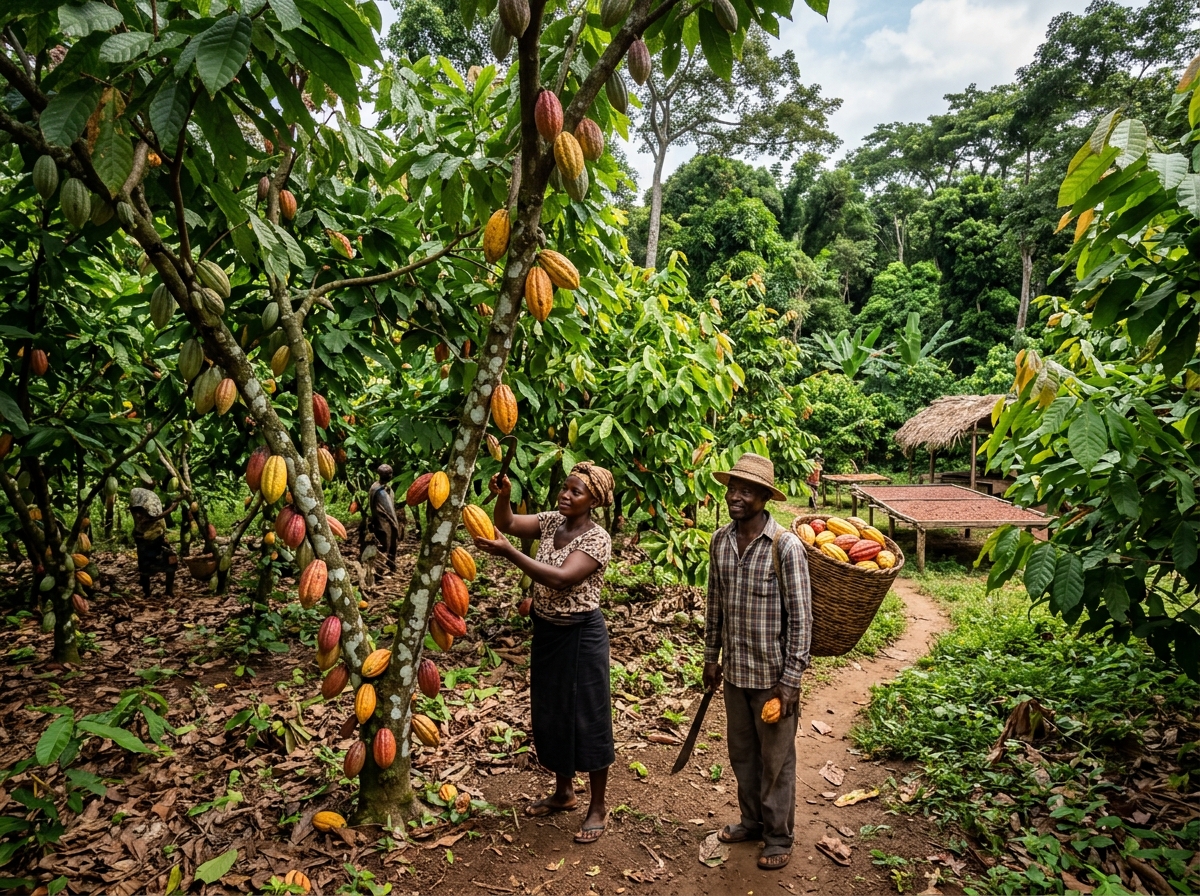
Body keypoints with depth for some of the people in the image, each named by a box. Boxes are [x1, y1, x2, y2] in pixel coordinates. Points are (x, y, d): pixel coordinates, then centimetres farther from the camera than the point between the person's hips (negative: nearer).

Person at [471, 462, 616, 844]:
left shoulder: (597, 538, -19)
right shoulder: (552, 522, 2)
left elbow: (561, 578, -30)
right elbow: (507, 524, -4)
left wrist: (507, 553, -34)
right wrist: (503, 496, -24)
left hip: (581, 635, -7)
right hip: (546, 631, 7)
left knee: (588, 718, 3)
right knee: (551, 713, 17)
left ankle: (598, 806, 20)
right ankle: (563, 792, 37)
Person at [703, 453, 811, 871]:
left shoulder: (786, 546, -18)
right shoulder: (720, 541, -1)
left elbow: (800, 617, -15)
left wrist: (791, 680, -15)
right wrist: (711, 657, 13)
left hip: (772, 675, -5)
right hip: (734, 671, 5)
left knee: (775, 760, 11)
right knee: (741, 753, 20)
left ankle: (779, 836, 31)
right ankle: (751, 821, 41)